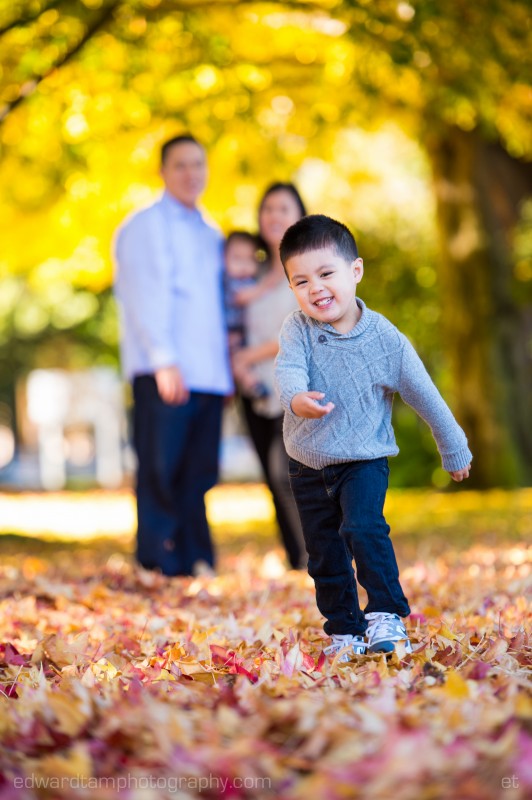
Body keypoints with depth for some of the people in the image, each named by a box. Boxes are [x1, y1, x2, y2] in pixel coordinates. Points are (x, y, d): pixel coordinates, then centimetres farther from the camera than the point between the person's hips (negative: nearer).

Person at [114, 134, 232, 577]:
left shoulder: (211, 235, 23)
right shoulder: (147, 225, 2)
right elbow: (144, 295, -7)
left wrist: (230, 361, 14)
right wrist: (164, 358, -16)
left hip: (210, 374, 6)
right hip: (165, 374, -6)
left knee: (198, 473, 5)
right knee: (160, 470, -5)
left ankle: (196, 561, 9)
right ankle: (159, 561, 0)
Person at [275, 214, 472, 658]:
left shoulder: (386, 339, -14)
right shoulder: (298, 329, -10)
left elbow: (425, 395, -4)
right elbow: (288, 368, -28)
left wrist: (455, 451, 6)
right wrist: (296, 398, -52)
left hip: (364, 459, -3)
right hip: (308, 466, 3)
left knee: (364, 529, -26)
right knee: (324, 556, 11)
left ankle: (385, 615, -14)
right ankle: (345, 631, 28)